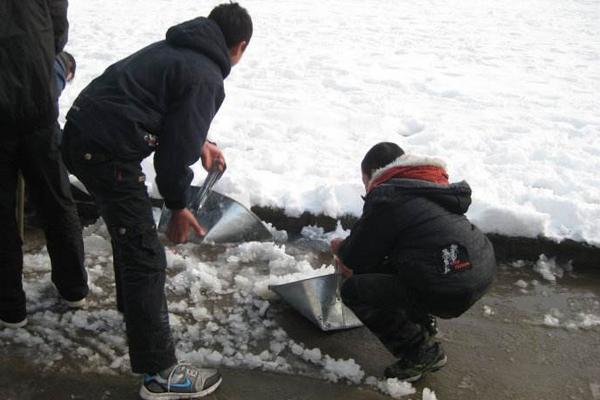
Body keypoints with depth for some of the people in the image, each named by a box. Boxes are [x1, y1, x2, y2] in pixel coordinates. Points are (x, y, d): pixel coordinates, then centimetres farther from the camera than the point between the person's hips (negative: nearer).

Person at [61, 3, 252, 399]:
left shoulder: (176, 49, 18)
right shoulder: (205, 77, -11)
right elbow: (177, 147, -13)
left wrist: (201, 142, 36)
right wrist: (178, 207, 1)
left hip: (82, 131, 10)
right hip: (108, 150, -10)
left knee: (129, 227, 30)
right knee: (146, 257, -5)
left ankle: (133, 305, 52)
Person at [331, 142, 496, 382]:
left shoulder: (384, 198, -7)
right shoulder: (428, 187, 22)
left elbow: (358, 260, -1)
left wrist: (341, 248, 21)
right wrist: (351, 251, 30)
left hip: (451, 290, -10)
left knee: (354, 291, -1)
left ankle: (421, 353, 4)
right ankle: (424, 326, 30)